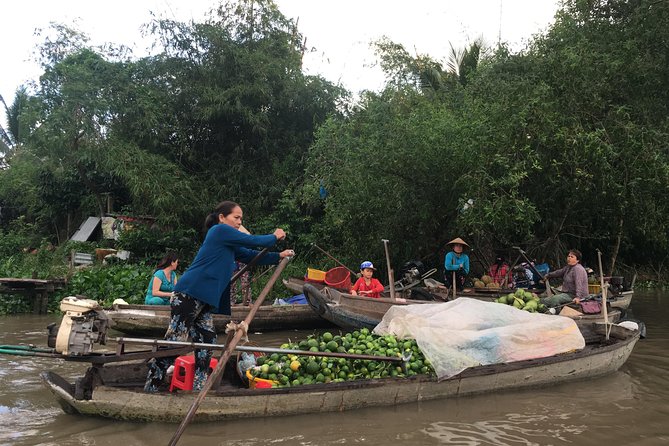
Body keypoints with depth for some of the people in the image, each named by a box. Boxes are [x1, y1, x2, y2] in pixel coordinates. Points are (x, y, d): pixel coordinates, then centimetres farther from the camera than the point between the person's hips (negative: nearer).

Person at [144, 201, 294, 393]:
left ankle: (198, 389, 13)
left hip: (204, 300, 10)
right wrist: (274, 237, 12)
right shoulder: (220, 230, -4)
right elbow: (253, 241, -4)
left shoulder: (229, 244, 22)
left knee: (206, 344, 8)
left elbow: (250, 256, 23)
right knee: (174, 341, -9)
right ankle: (150, 388, -3)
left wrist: (278, 256, 15)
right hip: (189, 295, -10)